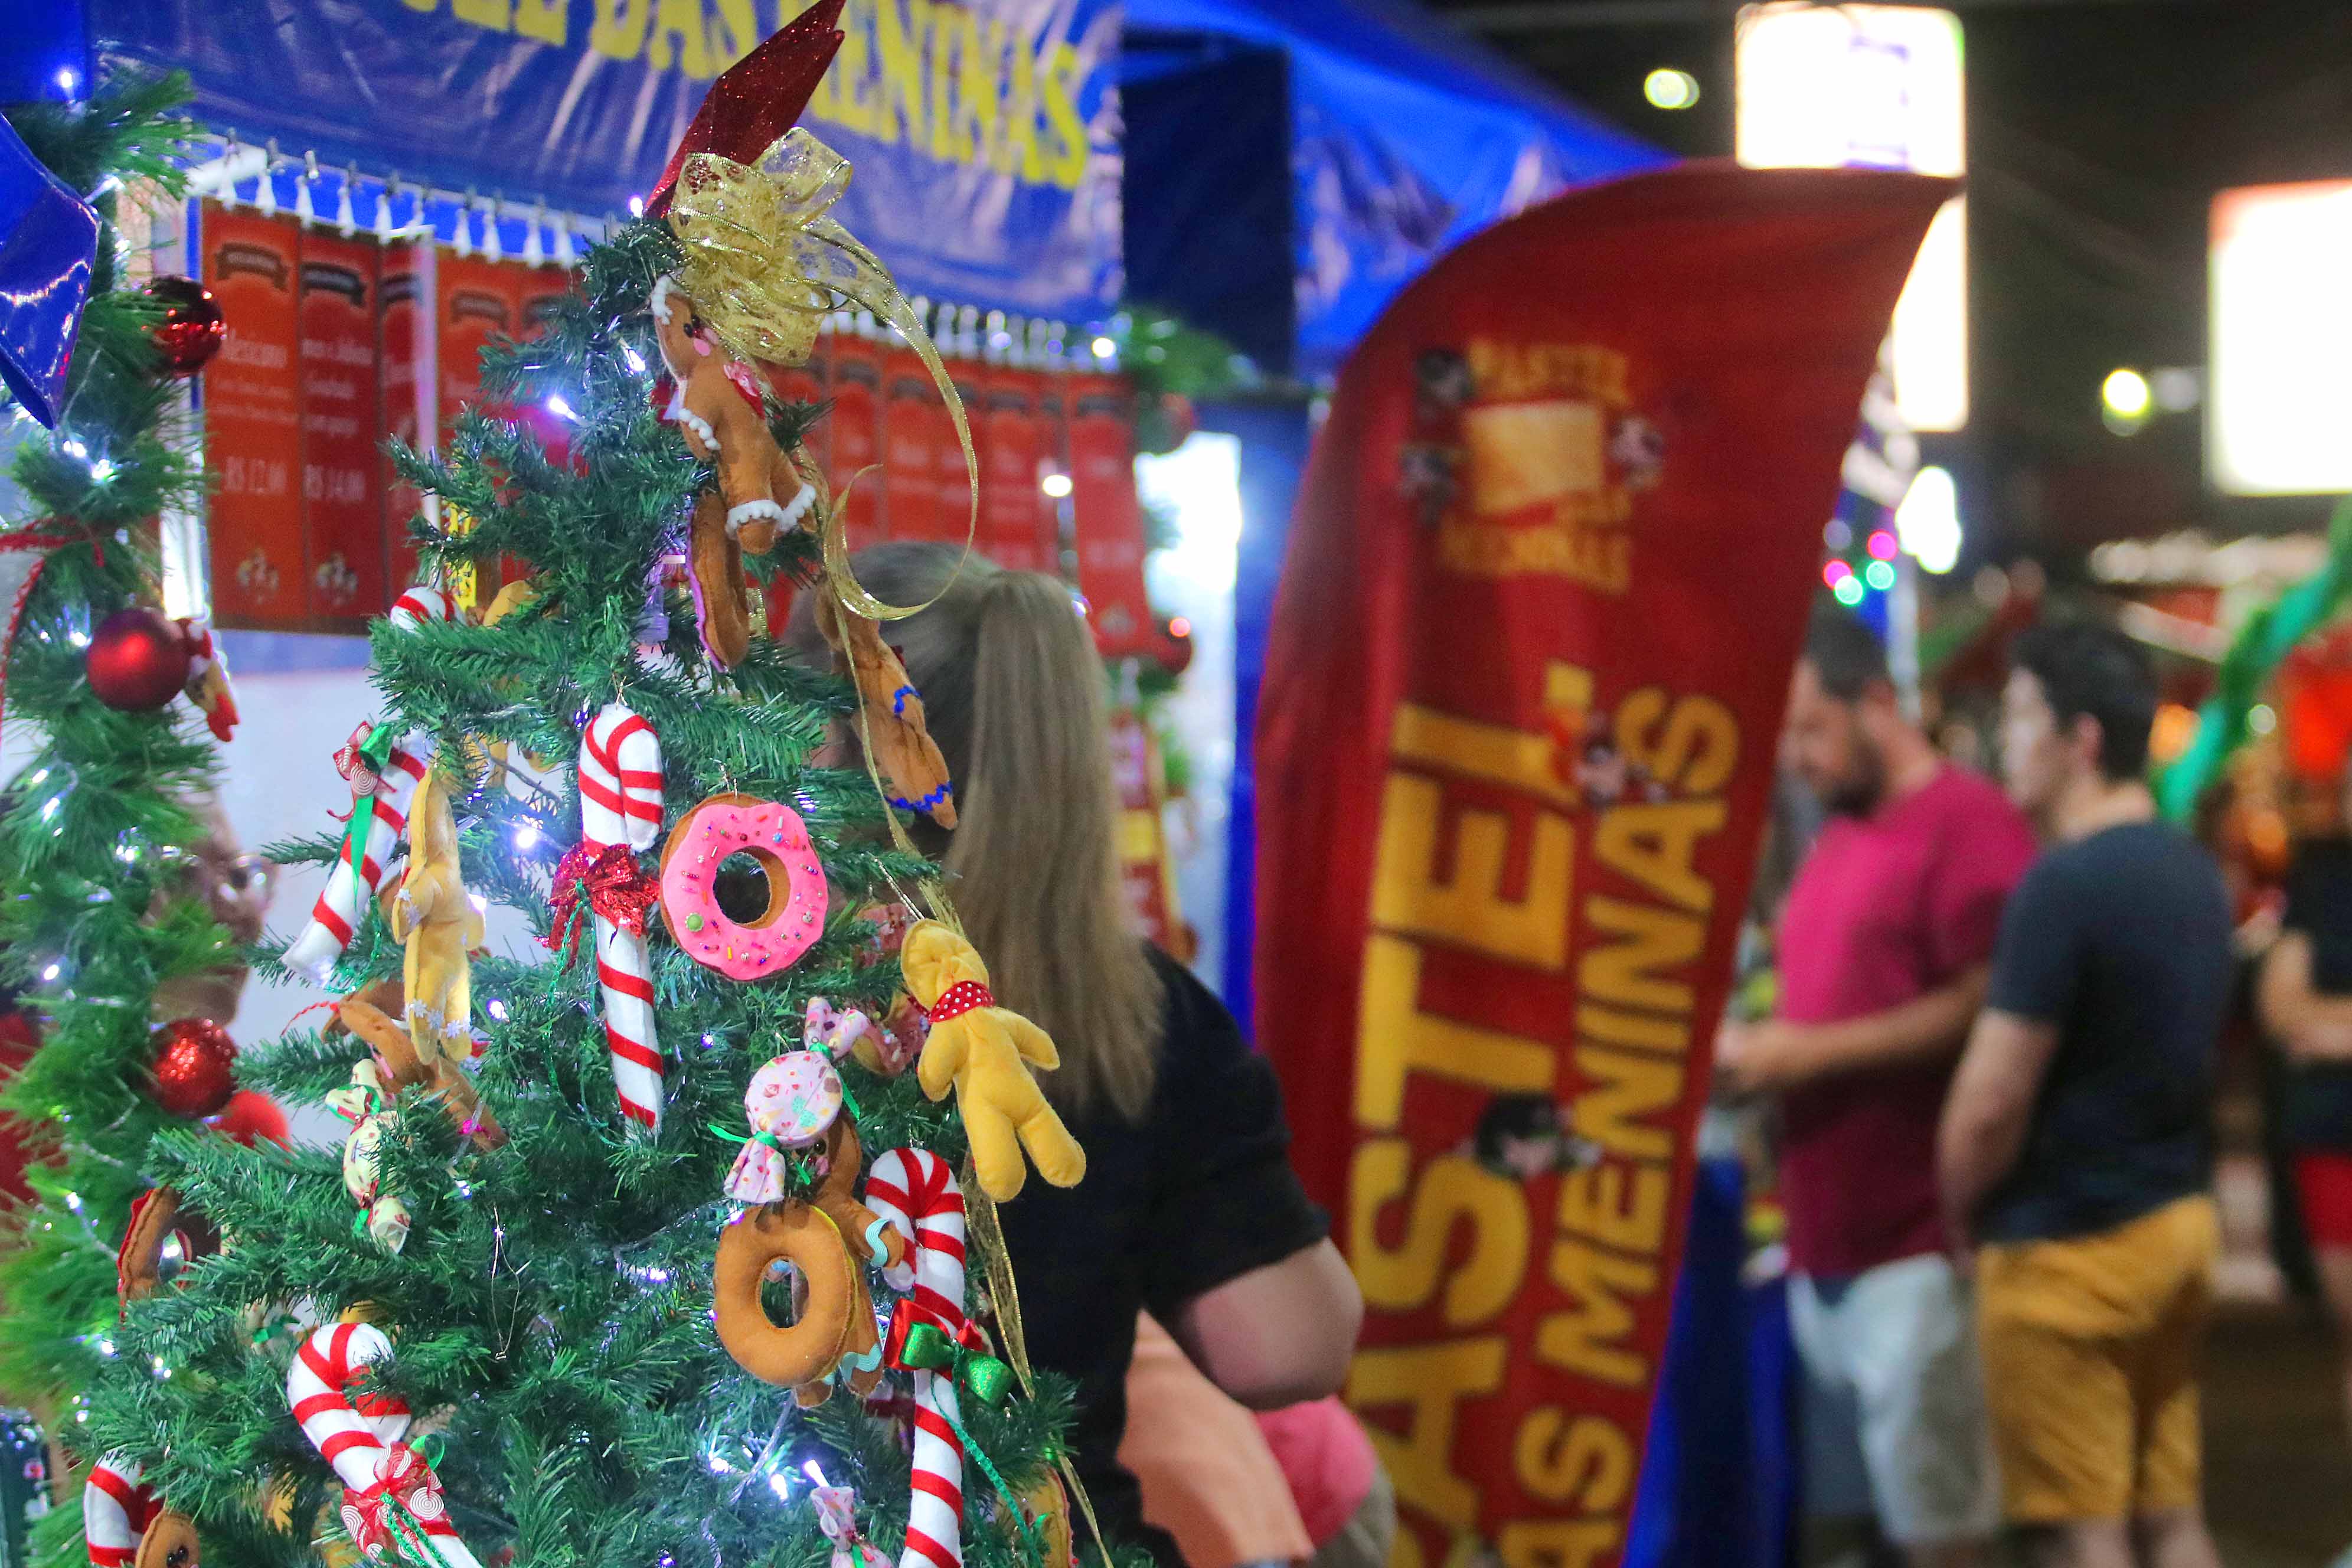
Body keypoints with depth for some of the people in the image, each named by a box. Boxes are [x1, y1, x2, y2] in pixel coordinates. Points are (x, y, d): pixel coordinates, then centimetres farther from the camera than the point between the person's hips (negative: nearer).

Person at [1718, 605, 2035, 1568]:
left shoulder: (1969, 822, -9)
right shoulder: (1836, 838, 18)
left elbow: (1986, 1009, -17)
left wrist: (1811, 1052, -17)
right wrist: (1760, 1048, 10)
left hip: (1917, 1237, -9)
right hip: (1827, 1230, 9)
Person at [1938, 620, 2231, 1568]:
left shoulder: (2063, 885, -19)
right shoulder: (2195, 872, 8)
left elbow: (1991, 1105, -19)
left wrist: (1958, 1214, -2)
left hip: (2068, 1244, -8)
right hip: (2178, 1218, 8)